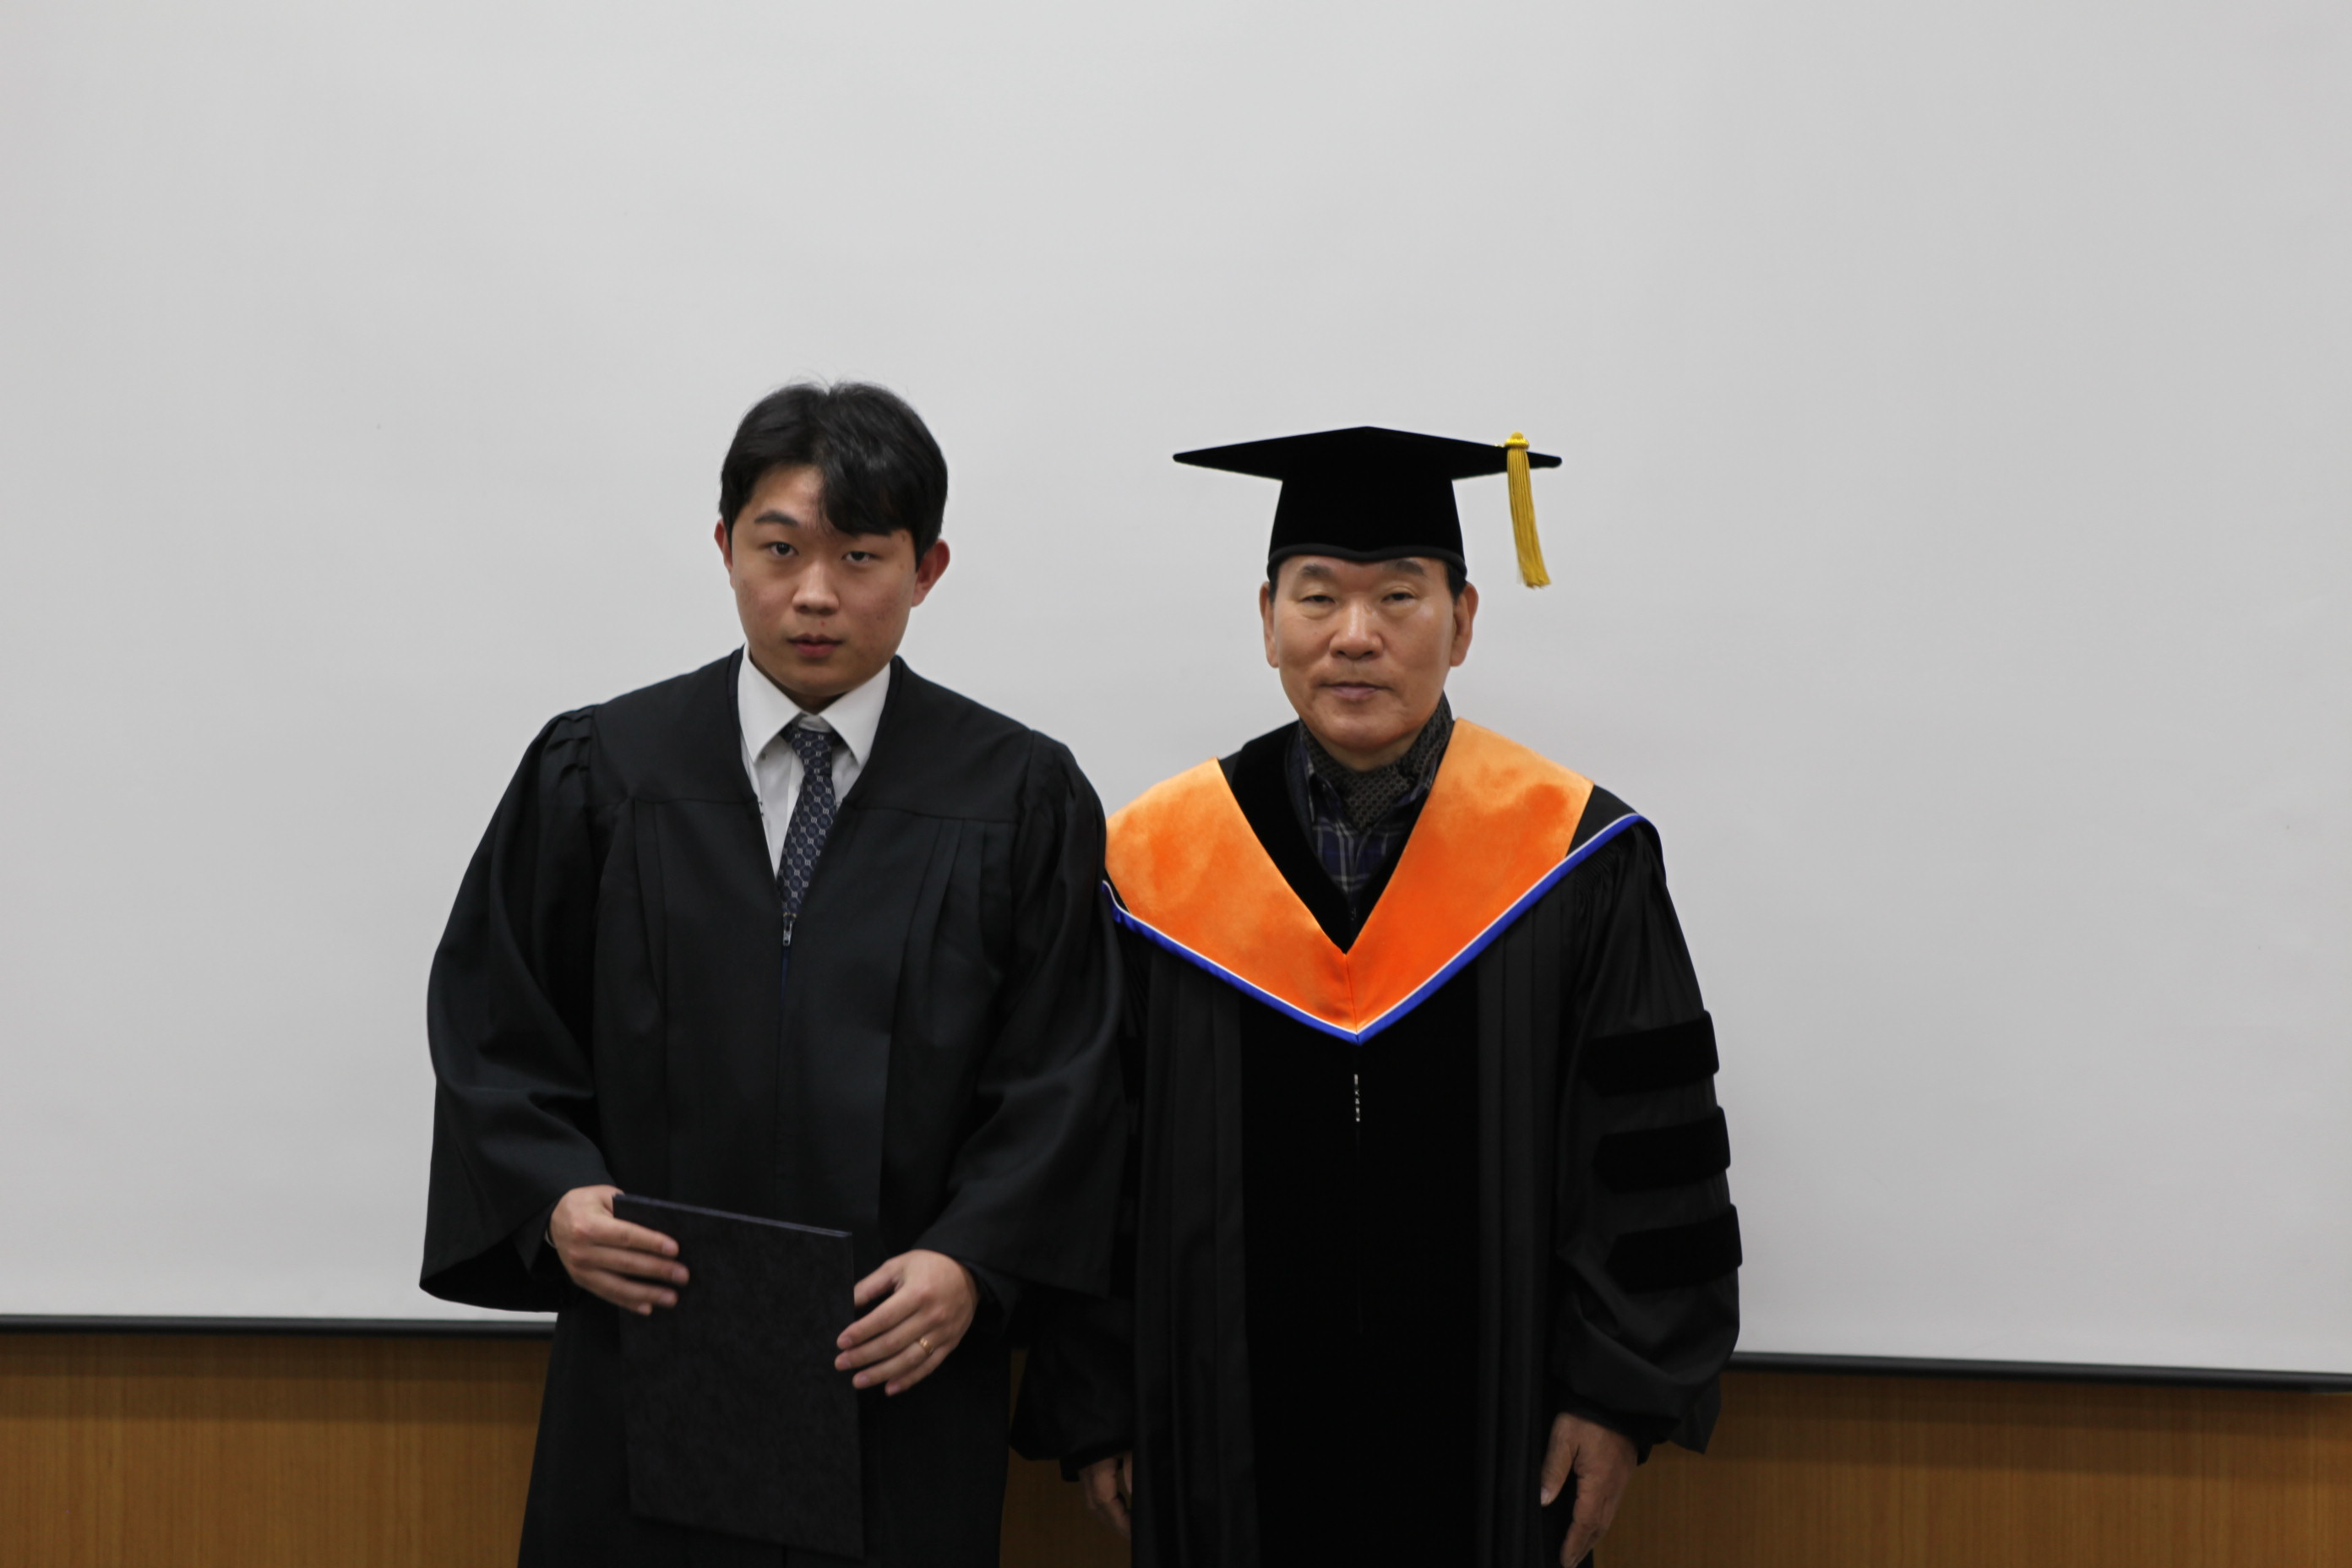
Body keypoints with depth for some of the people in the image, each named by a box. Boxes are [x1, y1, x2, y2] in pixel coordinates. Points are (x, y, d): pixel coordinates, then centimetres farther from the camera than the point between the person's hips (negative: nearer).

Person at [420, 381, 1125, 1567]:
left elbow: (1061, 1077, -2)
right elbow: (496, 1028, 5)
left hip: (903, 1379, 0)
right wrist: (556, 1197, -12)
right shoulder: (595, 776, 3)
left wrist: (973, 1261, -15)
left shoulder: (1022, 801, 1)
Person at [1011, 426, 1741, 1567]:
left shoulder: (1574, 862, -3)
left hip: (1488, 1444, 0)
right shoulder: (1157, 864, -1)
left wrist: (1617, 1394, -6)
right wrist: (1095, 1409, 1)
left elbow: (1650, 1154, -2)